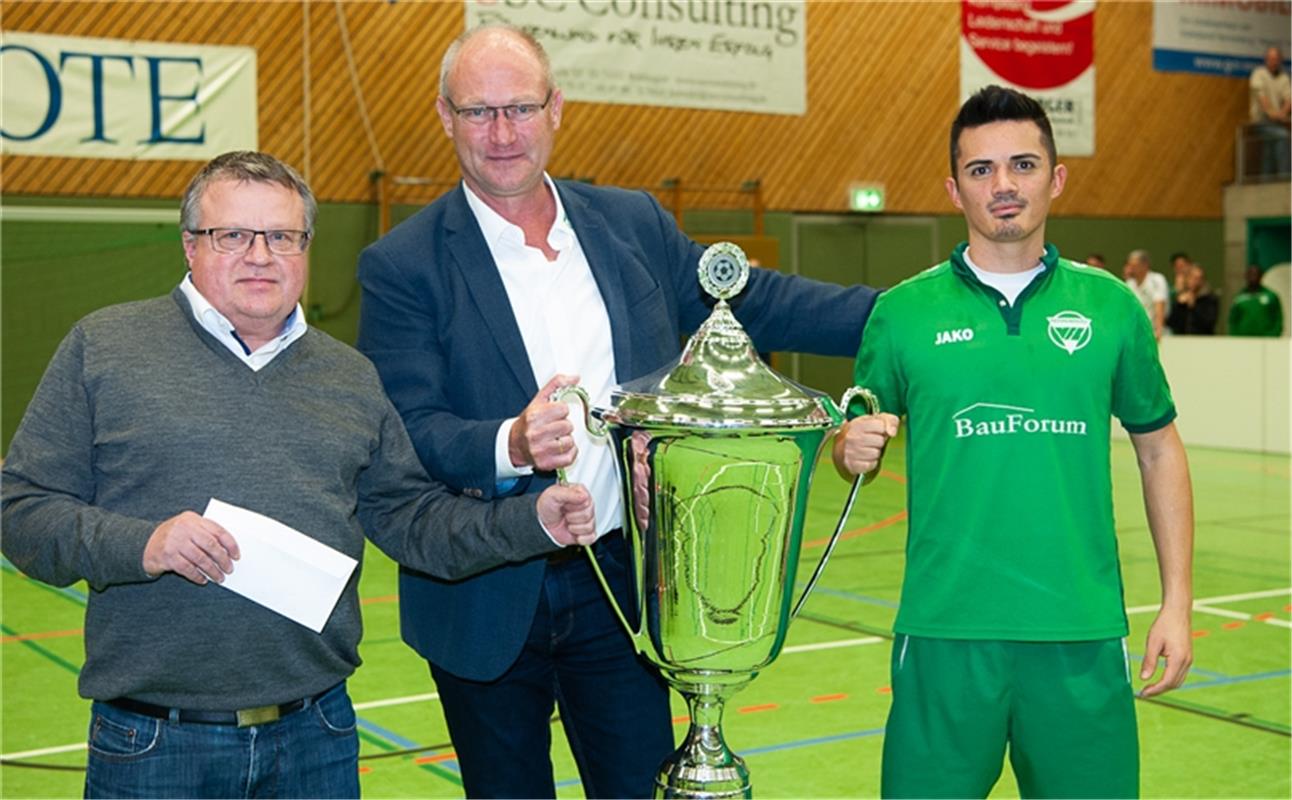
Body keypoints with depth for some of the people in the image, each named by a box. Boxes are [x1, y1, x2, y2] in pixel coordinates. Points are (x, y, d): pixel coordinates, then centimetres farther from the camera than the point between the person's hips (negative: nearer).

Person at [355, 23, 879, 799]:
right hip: (488, 600, -2)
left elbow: (750, 301, 14)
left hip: (622, 583, 3)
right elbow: (408, 429, -13)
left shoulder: (635, 225, 5)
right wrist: (511, 445, -33)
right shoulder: (404, 265, -7)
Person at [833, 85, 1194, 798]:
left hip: (1082, 633, 1)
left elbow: (1158, 447, 11)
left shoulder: (1110, 305, 5)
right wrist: (852, 449, -15)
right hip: (944, 631, -1)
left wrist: (1177, 603, 6)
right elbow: (853, 445, 10)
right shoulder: (903, 311, 1)